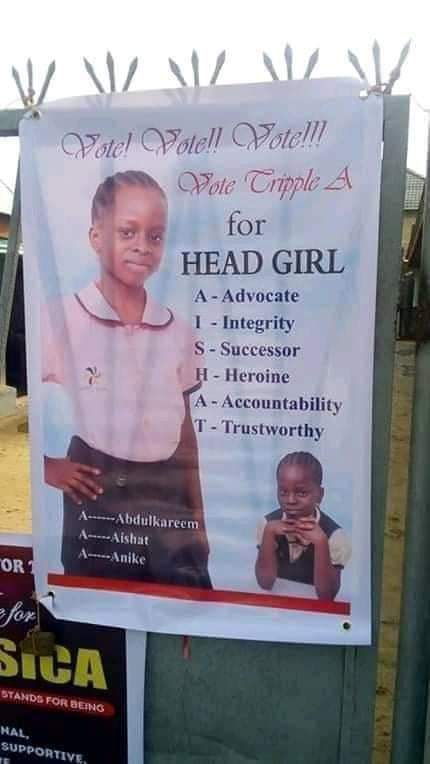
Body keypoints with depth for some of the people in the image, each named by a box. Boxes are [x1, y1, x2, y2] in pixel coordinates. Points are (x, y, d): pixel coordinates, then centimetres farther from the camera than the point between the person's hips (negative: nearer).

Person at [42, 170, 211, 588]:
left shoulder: (177, 331, 3)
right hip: (95, 497, -3)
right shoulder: (60, 319, -9)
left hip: (167, 498, 3)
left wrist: (197, 518, 11)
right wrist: (47, 465, -8)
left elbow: (184, 431, 9)